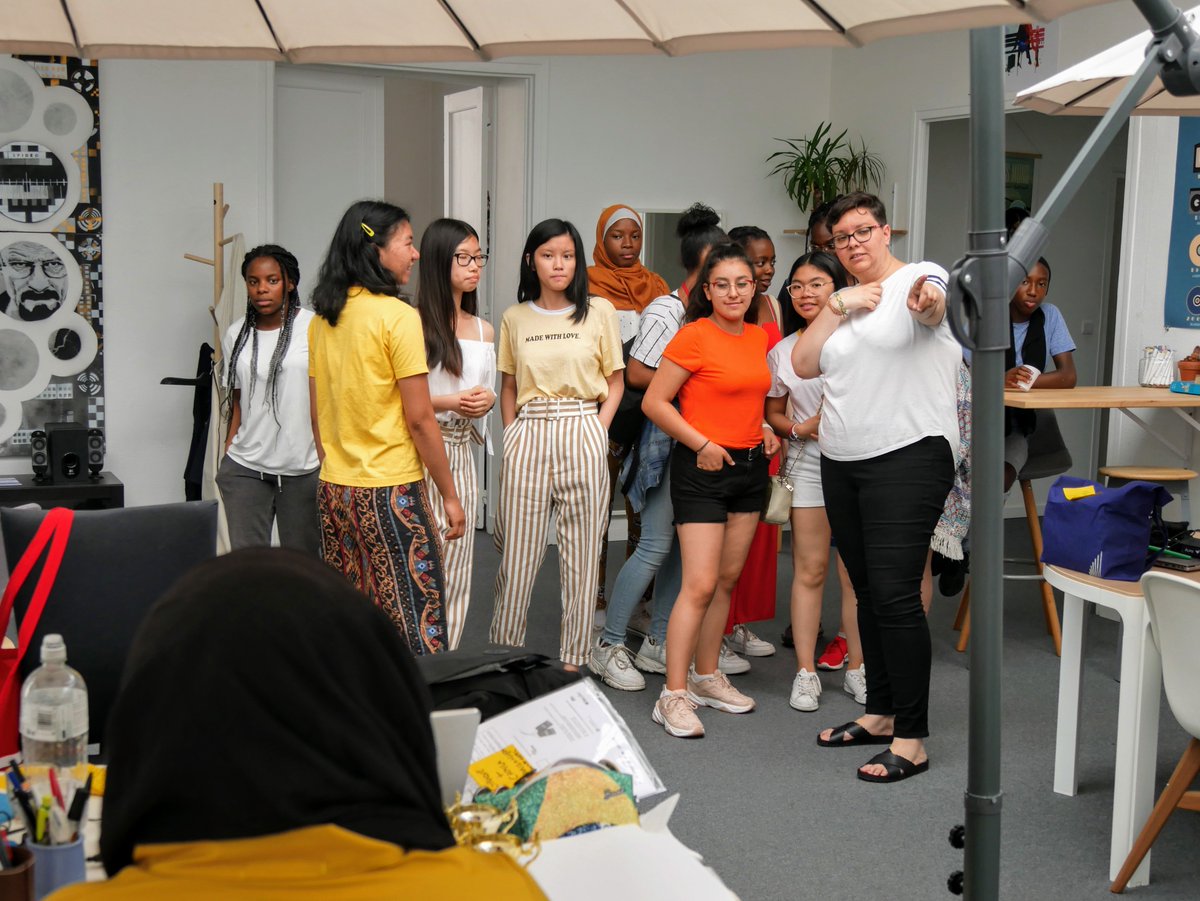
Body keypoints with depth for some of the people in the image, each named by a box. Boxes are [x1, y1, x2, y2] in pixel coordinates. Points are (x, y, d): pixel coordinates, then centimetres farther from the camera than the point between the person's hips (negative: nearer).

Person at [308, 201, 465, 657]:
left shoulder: (323, 318, 8)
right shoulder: (397, 316, -13)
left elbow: (319, 411, 14)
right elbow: (420, 419, -13)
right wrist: (449, 494, -6)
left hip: (334, 488, 7)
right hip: (389, 491, -7)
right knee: (413, 620, -1)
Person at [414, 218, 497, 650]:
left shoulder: (483, 330, 13)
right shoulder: (413, 322, -8)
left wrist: (486, 400, 0)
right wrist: (447, 402, -18)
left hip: (462, 452, 6)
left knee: (456, 569, 8)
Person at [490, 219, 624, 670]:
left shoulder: (598, 311, 4)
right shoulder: (514, 317, 10)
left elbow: (615, 381, 7)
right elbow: (508, 386, 15)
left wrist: (598, 430, -5)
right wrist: (512, 434, 3)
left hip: (583, 435, -1)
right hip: (528, 437, 1)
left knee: (581, 552, 3)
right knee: (518, 552, 3)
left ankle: (573, 658, 15)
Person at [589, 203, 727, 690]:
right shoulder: (665, 312, -12)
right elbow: (635, 374, -14)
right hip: (666, 438, -8)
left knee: (686, 544, 9)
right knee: (656, 545, -7)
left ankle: (656, 643, 19)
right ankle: (608, 646, 3)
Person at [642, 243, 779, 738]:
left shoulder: (759, 337, 10)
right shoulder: (694, 336, -12)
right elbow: (654, 402, -13)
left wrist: (765, 430, 9)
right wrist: (702, 444, -17)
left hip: (750, 465, 7)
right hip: (702, 469, -7)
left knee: (727, 579, 13)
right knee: (700, 584, -11)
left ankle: (707, 676, 25)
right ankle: (674, 694, -6)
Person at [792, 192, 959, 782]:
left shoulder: (920, 278, -4)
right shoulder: (844, 303, 17)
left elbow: (933, 307, -29)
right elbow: (802, 364, 6)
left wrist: (926, 304, -53)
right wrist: (838, 304, -4)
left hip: (907, 460, -7)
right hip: (841, 463, 7)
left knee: (894, 594, -12)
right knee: (867, 592, 14)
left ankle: (911, 740, -5)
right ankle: (879, 715, 27)